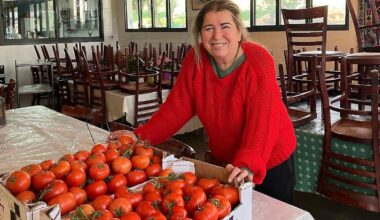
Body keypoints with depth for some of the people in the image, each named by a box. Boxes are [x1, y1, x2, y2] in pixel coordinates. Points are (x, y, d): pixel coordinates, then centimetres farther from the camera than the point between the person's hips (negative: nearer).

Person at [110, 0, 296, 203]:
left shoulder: (258, 62, -25)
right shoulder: (195, 59, -12)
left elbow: (262, 120, -32)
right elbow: (177, 107, -8)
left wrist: (247, 165, -46)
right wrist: (140, 136, -14)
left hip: (270, 160, -3)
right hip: (223, 159, 4)